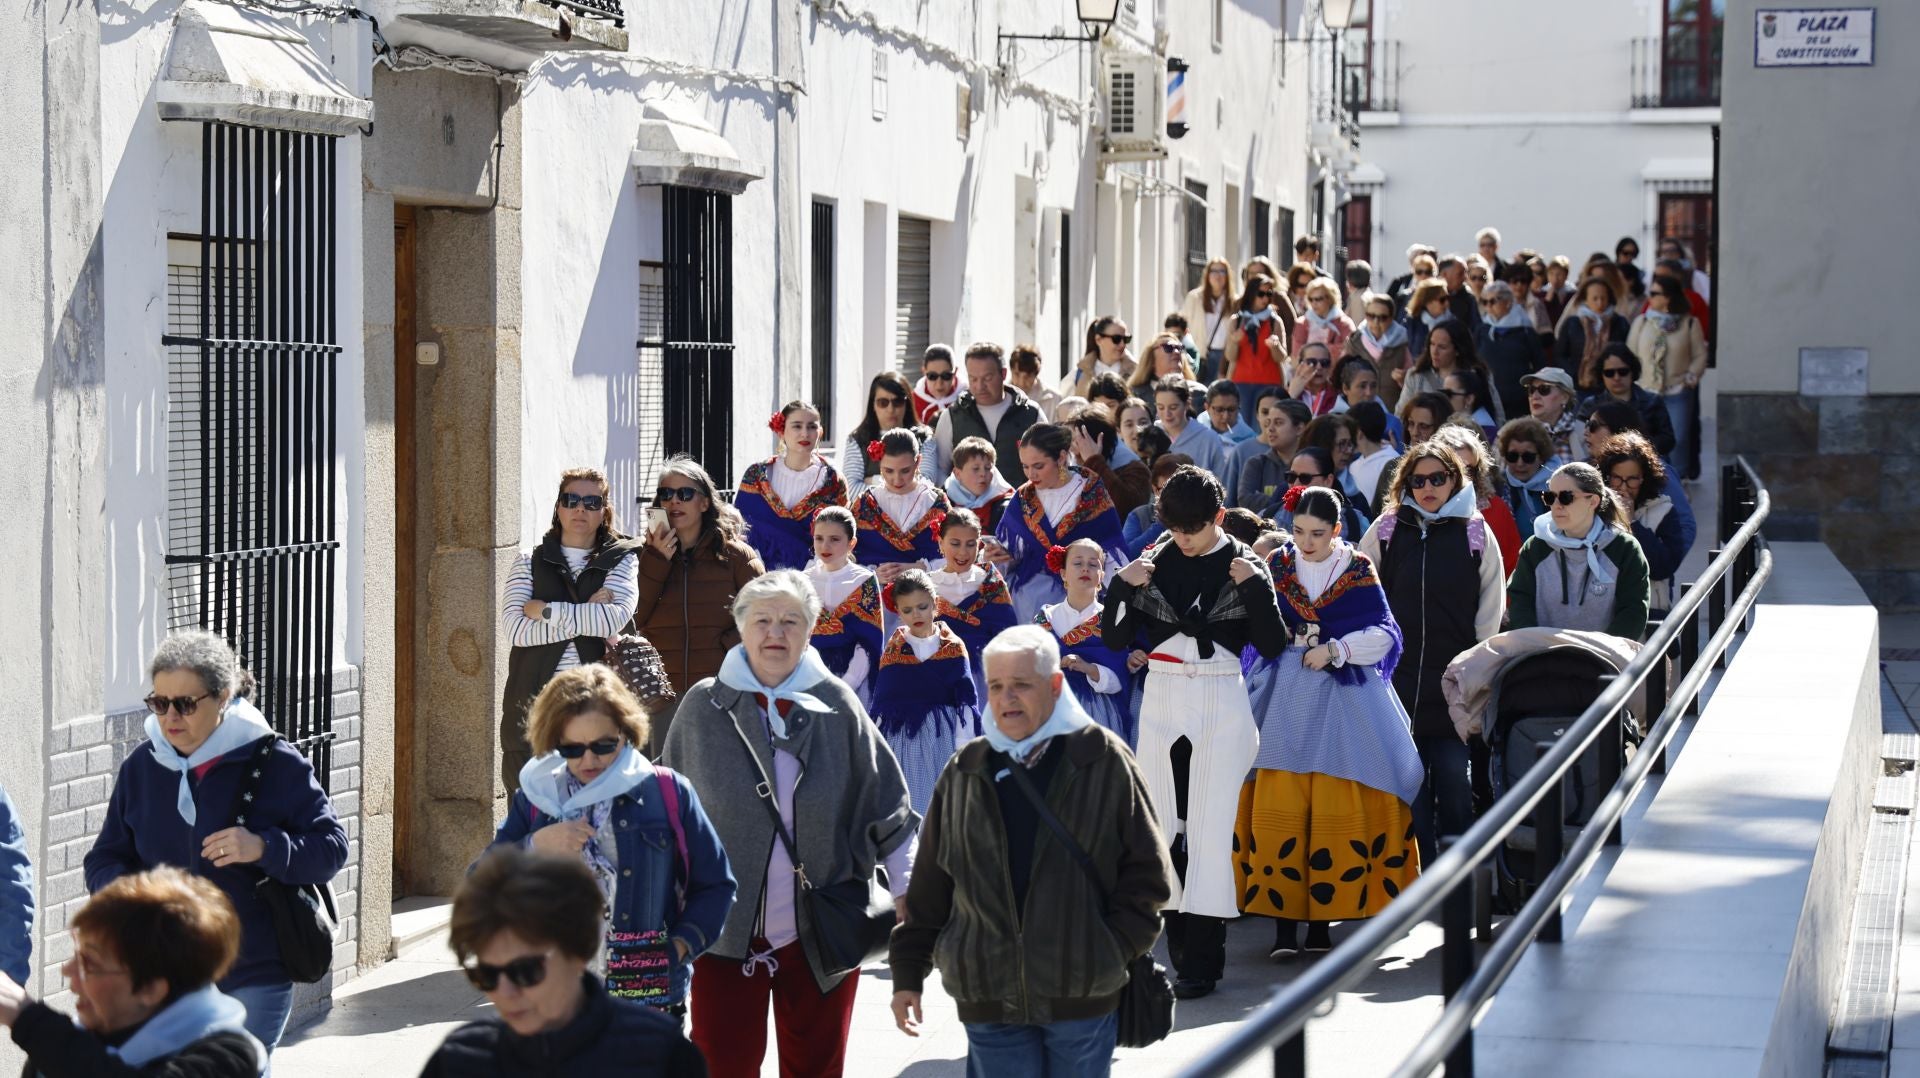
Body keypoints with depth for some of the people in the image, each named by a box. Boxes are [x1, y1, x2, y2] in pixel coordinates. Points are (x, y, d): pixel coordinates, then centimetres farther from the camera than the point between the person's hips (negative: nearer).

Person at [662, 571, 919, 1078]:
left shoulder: (837, 707, 0)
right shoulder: (704, 707, 0)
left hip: (819, 936, 1)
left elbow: (887, 808, 3)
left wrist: (906, 892, -3)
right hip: (726, 936, -1)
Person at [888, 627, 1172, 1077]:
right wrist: (908, 972, 10)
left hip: (1083, 1001, -2)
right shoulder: (964, 774, 7)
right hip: (990, 1001, 2)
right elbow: (928, 887, 12)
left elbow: (1146, 870, 2)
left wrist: (1116, 949, -7)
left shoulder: (1104, 761, -1)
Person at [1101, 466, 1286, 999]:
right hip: (1162, 701, 3)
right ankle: (1181, 945, 14)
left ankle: (1201, 961, -7)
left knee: (1210, 826, -7)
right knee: (1165, 822, 5)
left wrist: (1255, 586, -15)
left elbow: (1271, 645, -5)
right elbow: (1115, 639, 4)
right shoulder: (1153, 561, 5)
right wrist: (1121, 586, -10)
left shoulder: (1244, 564, -1)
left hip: (1221, 702, -3)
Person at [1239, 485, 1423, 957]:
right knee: (1279, 807, -8)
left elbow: (1384, 634, -2)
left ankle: (1322, 918, 2)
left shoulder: (1358, 572, 4)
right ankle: (1284, 922, -7)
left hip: (1343, 699, -1)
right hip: (1286, 697, 1)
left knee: (1336, 809, -5)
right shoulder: (1277, 565, 8)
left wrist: (1335, 650, -12)